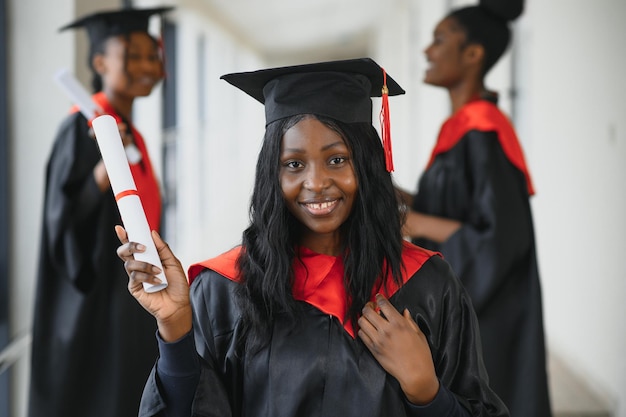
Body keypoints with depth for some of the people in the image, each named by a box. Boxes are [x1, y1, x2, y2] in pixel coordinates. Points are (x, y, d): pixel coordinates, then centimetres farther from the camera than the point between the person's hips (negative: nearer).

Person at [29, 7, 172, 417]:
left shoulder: (132, 133, 14)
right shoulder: (82, 128, -11)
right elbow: (65, 217, -20)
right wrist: (106, 164, -31)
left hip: (133, 301, 9)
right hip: (95, 302, -9)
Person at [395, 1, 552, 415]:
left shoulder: (484, 131, -20)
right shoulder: (466, 128, 10)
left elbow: (502, 238, -24)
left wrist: (414, 224, -18)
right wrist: (401, 197, 7)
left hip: (479, 316, -10)